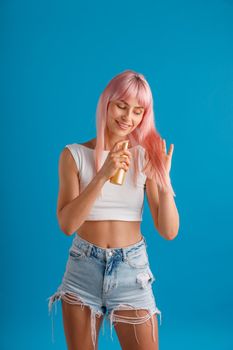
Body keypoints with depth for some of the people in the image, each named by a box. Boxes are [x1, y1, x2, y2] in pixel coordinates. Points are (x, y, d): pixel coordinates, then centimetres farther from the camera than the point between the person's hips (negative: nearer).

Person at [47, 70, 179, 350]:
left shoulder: (146, 157, -3)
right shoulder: (74, 154, -5)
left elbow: (169, 232, -6)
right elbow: (67, 225, -14)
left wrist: (163, 180, -22)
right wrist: (103, 176, -24)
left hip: (132, 272, 0)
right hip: (83, 270, 0)